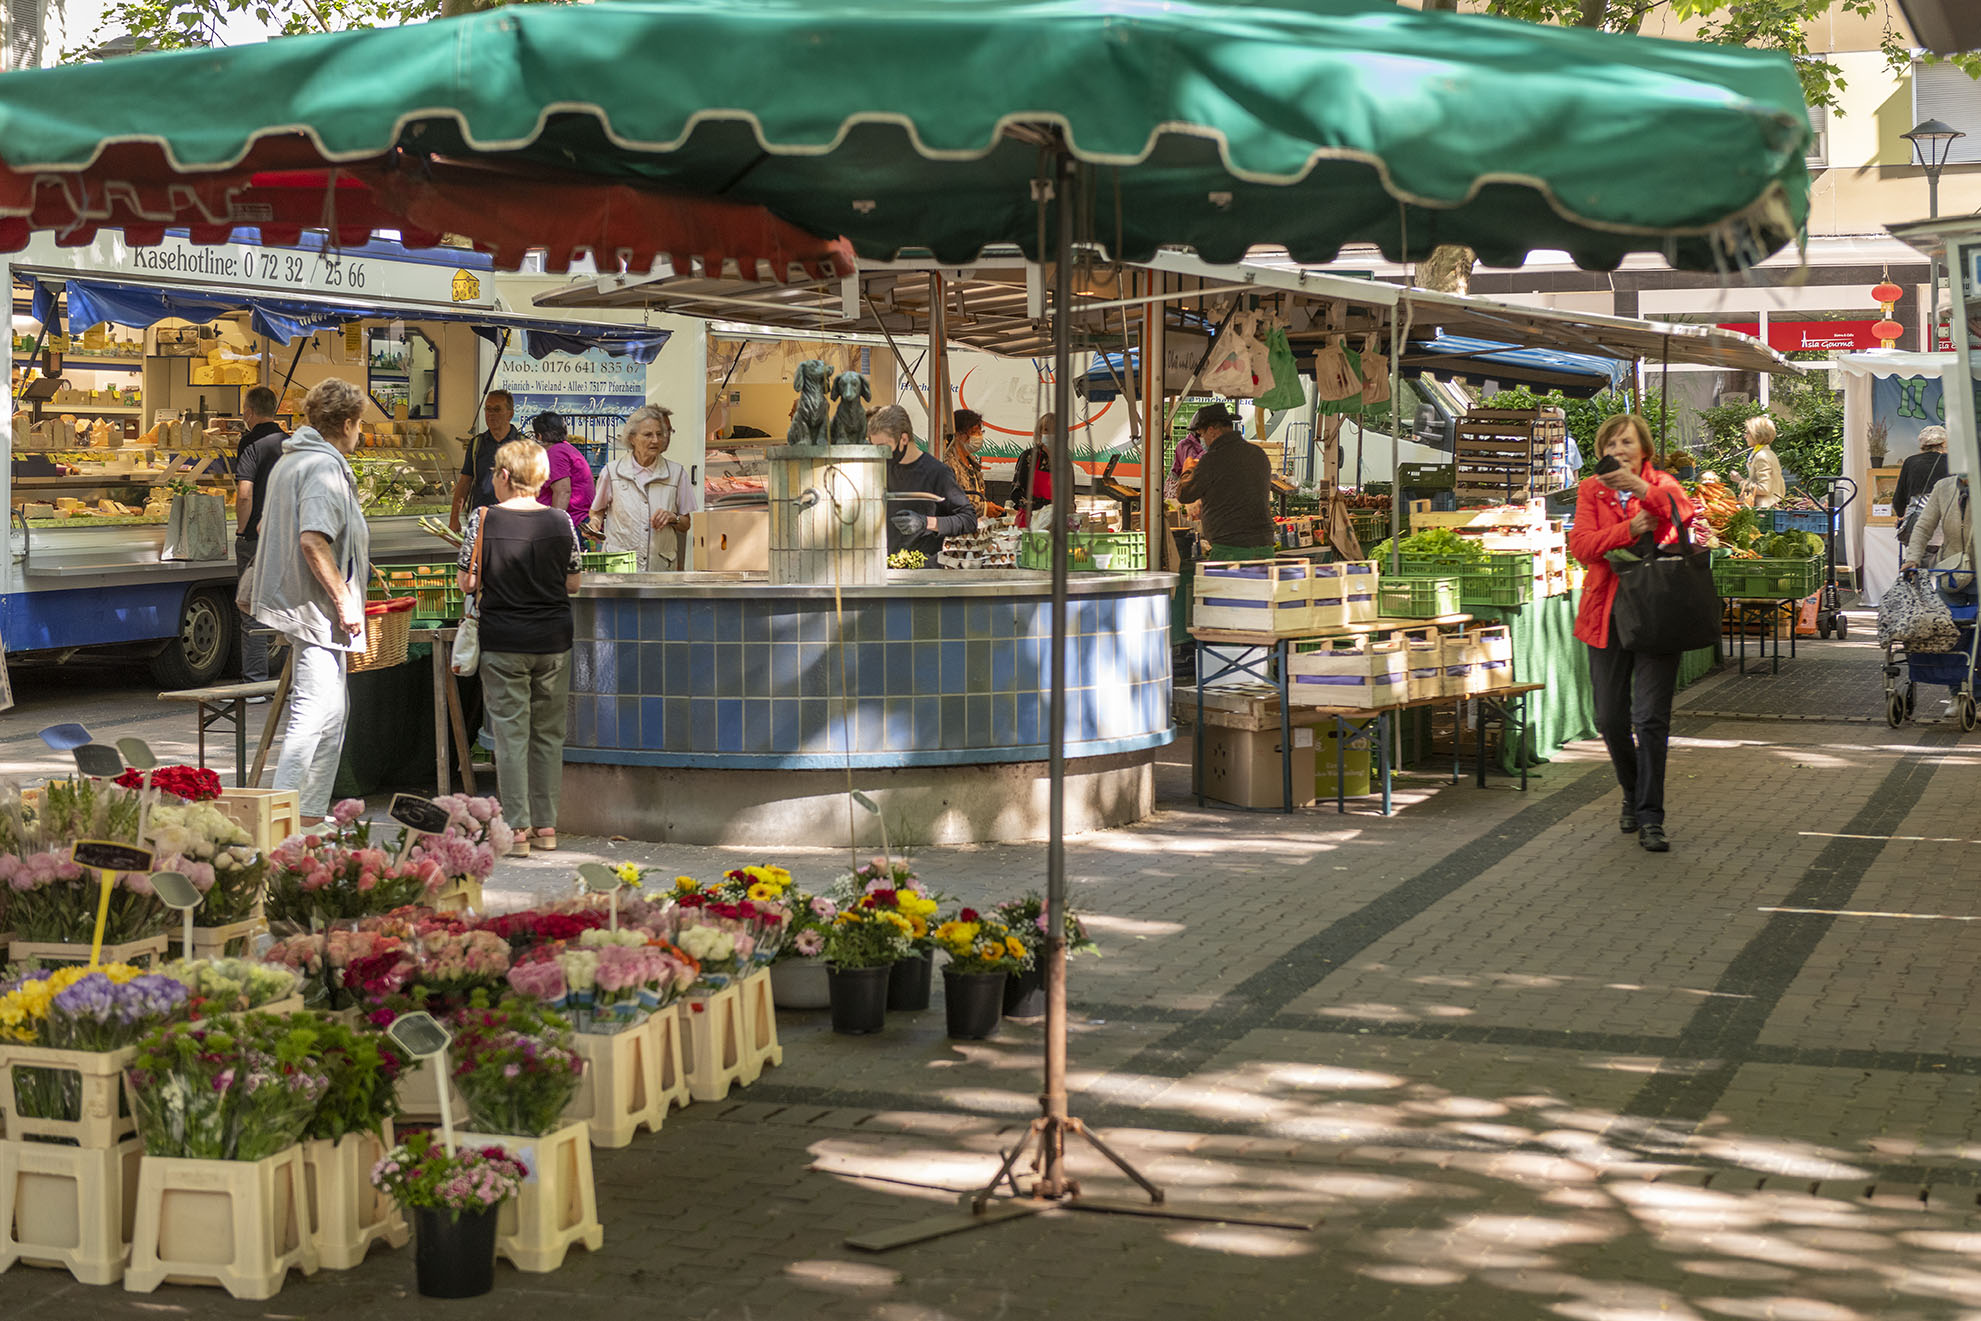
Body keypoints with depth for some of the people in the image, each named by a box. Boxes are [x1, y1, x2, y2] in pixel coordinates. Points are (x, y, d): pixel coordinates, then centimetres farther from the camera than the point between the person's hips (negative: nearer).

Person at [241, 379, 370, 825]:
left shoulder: (290, 461, 17)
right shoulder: (324, 467, -15)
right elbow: (313, 541, -25)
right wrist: (344, 599, -21)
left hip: (297, 601, 11)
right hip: (316, 606, -11)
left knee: (332, 713, 16)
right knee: (314, 713, -14)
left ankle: (312, 815, 20)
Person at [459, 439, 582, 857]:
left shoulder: (483, 521, -9)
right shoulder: (561, 522, -2)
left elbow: (467, 584, -5)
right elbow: (572, 584, 4)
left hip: (503, 640, -2)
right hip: (553, 640, 3)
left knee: (511, 734, 2)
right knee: (549, 733, 12)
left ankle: (517, 829, 0)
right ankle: (546, 826, 16)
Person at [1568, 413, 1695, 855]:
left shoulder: (1661, 484, 4)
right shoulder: (1591, 490, 9)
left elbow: (1683, 512, -19)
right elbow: (1581, 544, -7)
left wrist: (1642, 489, -34)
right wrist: (1631, 529, -19)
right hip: (1608, 614, 2)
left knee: (1651, 717, -10)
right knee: (1611, 719, 7)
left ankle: (1650, 818, -7)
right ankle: (1633, 795, 31)